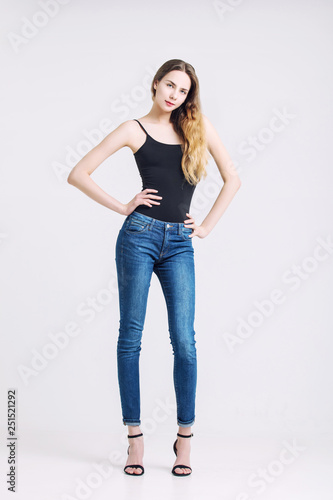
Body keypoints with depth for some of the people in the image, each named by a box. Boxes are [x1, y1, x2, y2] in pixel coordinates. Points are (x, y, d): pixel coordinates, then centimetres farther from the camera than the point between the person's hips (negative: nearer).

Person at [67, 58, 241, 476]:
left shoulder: (198, 126, 10)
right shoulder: (135, 129, 4)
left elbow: (232, 179, 14)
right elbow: (78, 174, 2)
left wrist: (207, 225, 7)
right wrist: (123, 207, -2)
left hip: (180, 244, 2)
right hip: (140, 237, -1)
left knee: (185, 343, -3)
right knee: (130, 337, 1)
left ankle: (185, 438, 9)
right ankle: (135, 438, 10)